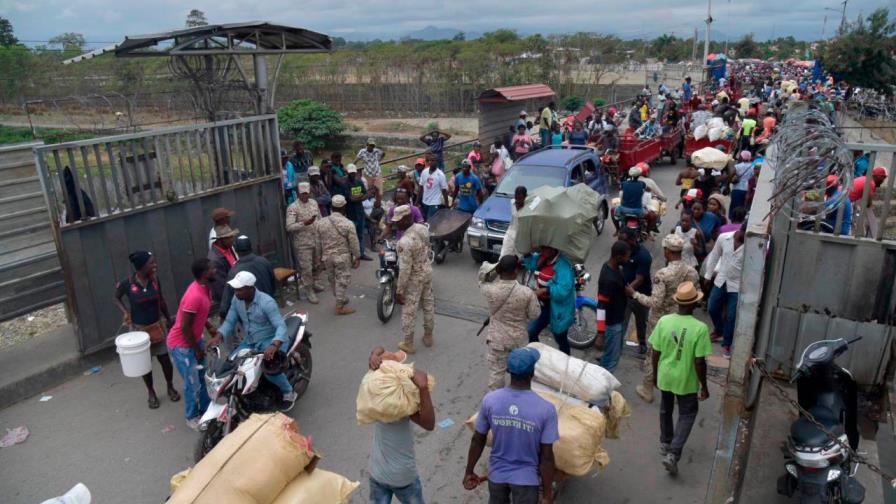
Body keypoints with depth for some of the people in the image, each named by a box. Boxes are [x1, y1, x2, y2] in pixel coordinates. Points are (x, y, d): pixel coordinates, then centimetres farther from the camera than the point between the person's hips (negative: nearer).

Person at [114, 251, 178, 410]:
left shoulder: (155, 279, -9)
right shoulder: (127, 283, -18)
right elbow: (116, 298, 2)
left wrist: (168, 320, 12)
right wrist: (125, 312, -16)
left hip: (158, 325, 2)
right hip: (139, 329, -2)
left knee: (165, 359, 9)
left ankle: (170, 387, 31)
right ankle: (151, 393, 31)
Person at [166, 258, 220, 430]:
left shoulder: (204, 288, -3)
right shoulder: (195, 296, -32)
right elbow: (185, 327, -26)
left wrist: (209, 326, 0)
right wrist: (197, 349, -15)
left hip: (195, 340, 9)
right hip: (181, 345, -9)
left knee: (204, 377, 19)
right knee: (193, 384, 4)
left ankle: (206, 410, 36)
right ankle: (192, 418, 23)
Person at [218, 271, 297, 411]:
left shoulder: (266, 302, -26)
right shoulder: (236, 300, -5)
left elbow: (281, 326, -31)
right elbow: (229, 322, 2)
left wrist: (273, 346, -49)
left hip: (272, 340, -7)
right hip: (250, 341, 7)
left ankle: (289, 392, -3)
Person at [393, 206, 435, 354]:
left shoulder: (404, 242, -31)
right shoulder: (423, 228, -9)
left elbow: (405, 270, -27)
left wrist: (399, 291, -18)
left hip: (414, 279, -7)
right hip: (427, 271, 7)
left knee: (409, 311, 9)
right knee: (429, 305, 21)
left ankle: (408, 343, 23)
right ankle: (428, 336, 38)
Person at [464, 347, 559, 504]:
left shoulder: (490, 400, -16)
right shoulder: (546, 409, -23)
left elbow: (477, 440, -5)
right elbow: (546, 457, -17)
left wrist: (469, 471, 9)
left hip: (497, 473, 3)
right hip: (526, 478, -2)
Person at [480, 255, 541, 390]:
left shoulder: (490, 290, -22)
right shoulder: (527, 293, -24)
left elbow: (481, 282, 2)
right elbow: (535, 315, -9)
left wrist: (496, 269, -4)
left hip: (497, 338, 0)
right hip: (519, 339, 0)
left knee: (496, 371, 16)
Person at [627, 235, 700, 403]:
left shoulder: (662, 274, -25)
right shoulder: (692, 272, -8)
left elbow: (655, 303, -27)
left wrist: (634, 294, -17)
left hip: (660, 323, -5)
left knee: (653, 355, 13)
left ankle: (647, 390, 28)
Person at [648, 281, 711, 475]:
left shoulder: (664, 321, -13)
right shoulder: (700, 328, -22)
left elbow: (655, 353, -5)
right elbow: (699, 362, -18)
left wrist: (655, 374, 11)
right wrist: (704, 386, -4)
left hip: (665, 376, 3)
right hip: (686, 380, -3)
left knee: (665, 410, 25)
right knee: (687, 415, 15)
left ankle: (665, 443, 43)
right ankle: (673, 454, 5)